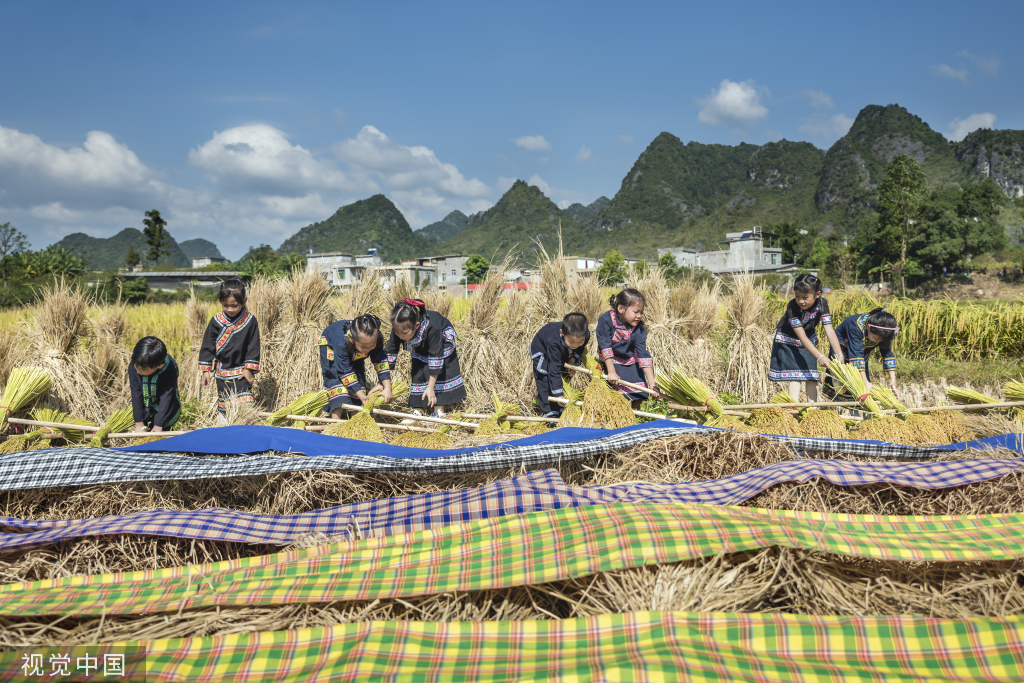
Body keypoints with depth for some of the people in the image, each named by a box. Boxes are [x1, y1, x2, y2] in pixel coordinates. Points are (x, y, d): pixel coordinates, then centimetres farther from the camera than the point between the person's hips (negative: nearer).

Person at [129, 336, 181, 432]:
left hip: (165, 412, -3)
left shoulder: (170, 369, -32)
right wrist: (139, 423, -15)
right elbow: (136, 395, -19)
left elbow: (166, 398, -27)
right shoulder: (133, 367, -24)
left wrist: (158, 425, -24)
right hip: (144, 410, 3)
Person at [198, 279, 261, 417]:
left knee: (244, 404, -8)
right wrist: (206, 370, 1)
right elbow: (207, 346, 2)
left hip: (242, 371, -2)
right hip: (222, 371, 2)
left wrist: (249, 369, -7)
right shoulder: (216, 321, -4)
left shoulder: (250, 321, -8)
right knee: (223, 403, 12)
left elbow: (254, 347, -4)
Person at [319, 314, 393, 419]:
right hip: (330, 345, -4)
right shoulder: (341, 343, -47)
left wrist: (387, 388, -34)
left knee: (359, 376, -10)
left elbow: (381, 361, -27)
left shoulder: (375, 339, -36)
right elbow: (345, 371, -40)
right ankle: (336, 416, -23)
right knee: (334, 376, -22)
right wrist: (361, 396, -40)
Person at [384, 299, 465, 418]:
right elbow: (390, 353, -24)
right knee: (418, 375, -2)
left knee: (440, 375, -11)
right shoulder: (399, 328, -33)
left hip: (442, 343, -4)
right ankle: (417, 410, 2)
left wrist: (430, 387, -37)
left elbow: (436, 356, -40)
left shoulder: (432, 327, -46)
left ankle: (439, 410, -4)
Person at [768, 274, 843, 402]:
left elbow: (829, 330, -27)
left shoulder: (821, 304, -22)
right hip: (787, 341, -4)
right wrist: (819, 356, -42)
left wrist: (839, 354, -38)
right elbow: (801, 336, -34)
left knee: (812, 376, 1)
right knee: (794, 376, -12)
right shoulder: (792, 307, -32)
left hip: (809, 341, 4)